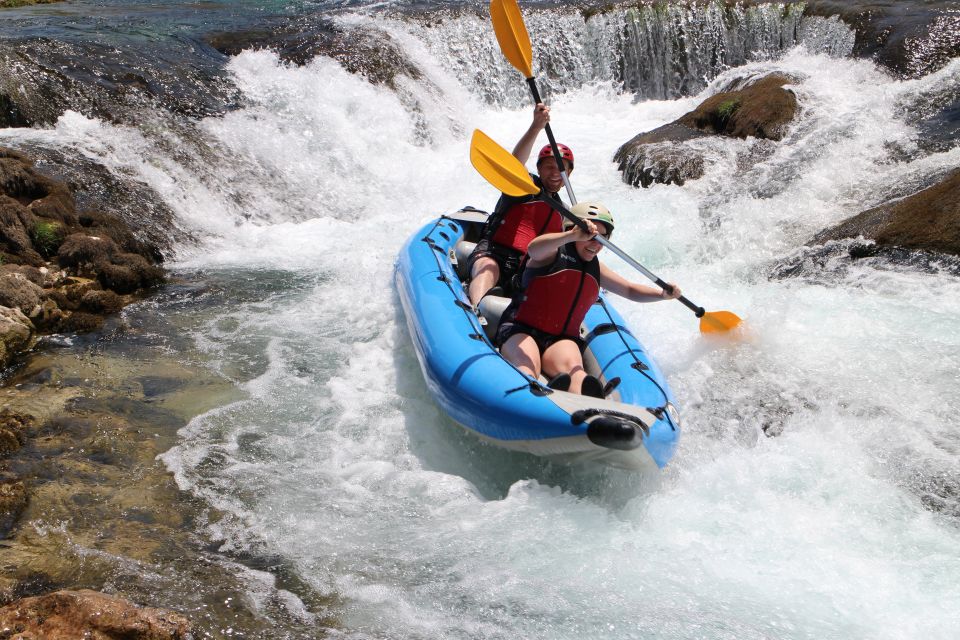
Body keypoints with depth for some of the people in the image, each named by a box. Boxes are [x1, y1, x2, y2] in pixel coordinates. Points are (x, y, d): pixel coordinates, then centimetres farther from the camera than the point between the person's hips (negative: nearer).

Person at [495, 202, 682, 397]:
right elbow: (533, 249, -28)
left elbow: (630, 290, 26)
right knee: (527, 369, -37)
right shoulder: (553, 252, -4)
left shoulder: (595, 268, 18)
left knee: (572, 368, -33)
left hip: (562, 340, 3)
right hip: (521, 330, -3)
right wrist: (573, 235, -45)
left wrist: (663, 293, 6)